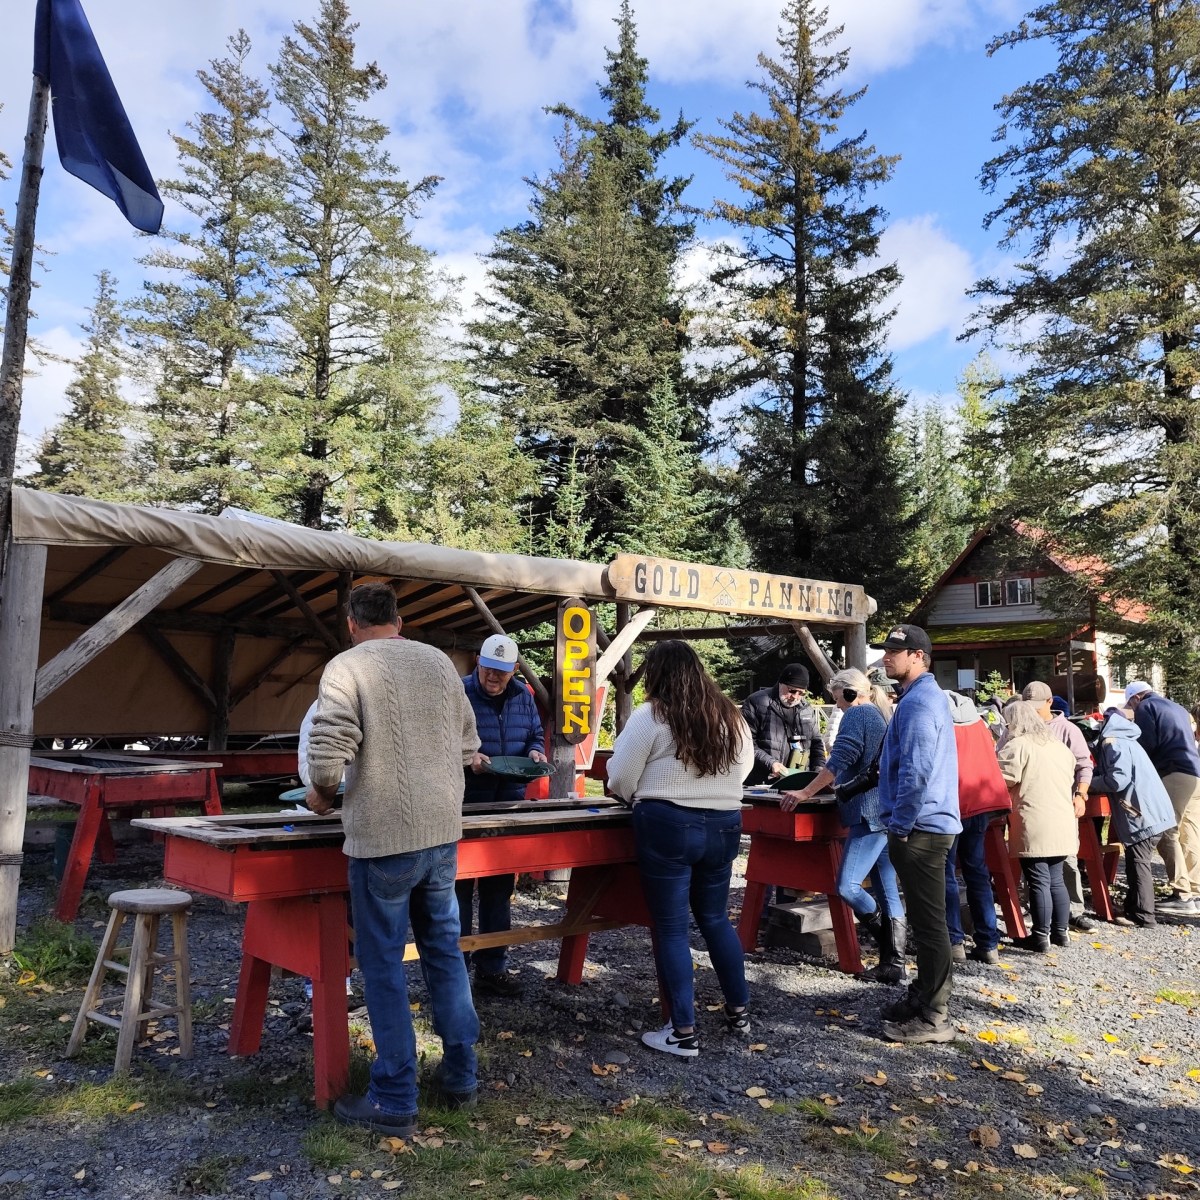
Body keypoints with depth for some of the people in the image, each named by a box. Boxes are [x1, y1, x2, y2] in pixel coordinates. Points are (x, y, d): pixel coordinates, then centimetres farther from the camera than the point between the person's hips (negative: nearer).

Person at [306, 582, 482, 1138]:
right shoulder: (440, 661, 8)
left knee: (383, 965, 6)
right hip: (443, 832, 5)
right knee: (444, 948, 18)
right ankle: (460, 1076, 29)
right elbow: (468, 745, 12)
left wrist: (320, 795, 3)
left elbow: (327, 758, -17)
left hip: (383, 839, -5)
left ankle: (394, 1102, 15)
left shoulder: (346, 667, -8)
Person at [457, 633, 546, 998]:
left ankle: (491, 968, 24)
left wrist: (535, 752, -4)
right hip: (464, 804, -5)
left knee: (500, 888, 12)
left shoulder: (523, 696, 8)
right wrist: (466, 756, -28)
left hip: (509, 803, 6)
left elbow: (536, 734, 17)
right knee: (460, 888, 1)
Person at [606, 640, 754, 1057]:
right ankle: (739, 1011, 30)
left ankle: (683, 1033, 8)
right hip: (723, 826, 6)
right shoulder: (731, 717, 8)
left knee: (671, 928, 3)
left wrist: (643, 795, 14)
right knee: (716, 918, 21)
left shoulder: (650, 717, -10)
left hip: (667, 827, -6)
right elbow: (744, 768, 19)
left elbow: (619, 779, -7)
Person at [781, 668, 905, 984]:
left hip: (870, 812, -10)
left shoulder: (856, 715, -6)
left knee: (847, 885, -11)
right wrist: (831, 782, 33)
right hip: (889, 810, 10)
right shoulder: (883, 715, 22)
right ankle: (892, 964, 9)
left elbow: (839, 760, -16)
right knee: (886, 889, 8)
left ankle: (890, 947, 1)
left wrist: (806, 793, -12)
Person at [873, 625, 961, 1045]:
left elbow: (915, 773, -25)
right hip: (926, 825, 11)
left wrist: (900, 826, -17)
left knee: (929, 923, -2)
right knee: (925, 920, 19)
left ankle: (933, 1017, 7)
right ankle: (923, 997, 31)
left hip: (919, 829, -11)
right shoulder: (925, 696, 16)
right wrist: (901, 824, 23)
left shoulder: (918, 703, -18)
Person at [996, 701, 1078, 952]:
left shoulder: (1018, 745, -9)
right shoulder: (1059, 746, 17)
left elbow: (1002, 779, -15)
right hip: (1062, 825, 8)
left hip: (1035, 827, -8)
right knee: (1056, 879, 16)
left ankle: (1041, 936, 2)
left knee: (1039, 882, -3)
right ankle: (1061, 931, 23)